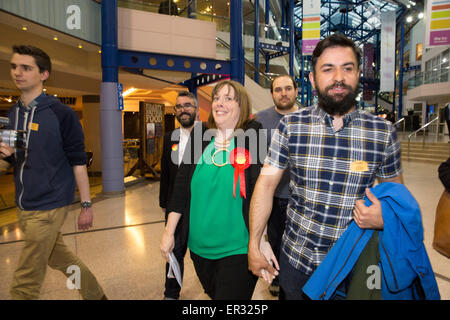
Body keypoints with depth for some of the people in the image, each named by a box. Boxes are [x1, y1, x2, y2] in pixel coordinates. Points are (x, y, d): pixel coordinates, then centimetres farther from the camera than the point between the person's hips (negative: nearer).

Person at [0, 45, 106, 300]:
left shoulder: (61, 114, -12)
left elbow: (78, 161, -12)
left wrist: (87, 205, -11)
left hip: (49, 206, -7)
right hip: (24, 206, 7)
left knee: (24, 285, 1)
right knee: (59, 257, 21)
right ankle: (96, 294, 41)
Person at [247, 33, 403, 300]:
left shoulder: (384, 132, -7)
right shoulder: (291, 126, -9)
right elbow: (266, 184, -7)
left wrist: (384, 217, -16)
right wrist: (254, 246, -8)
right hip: (296, 260, 0)